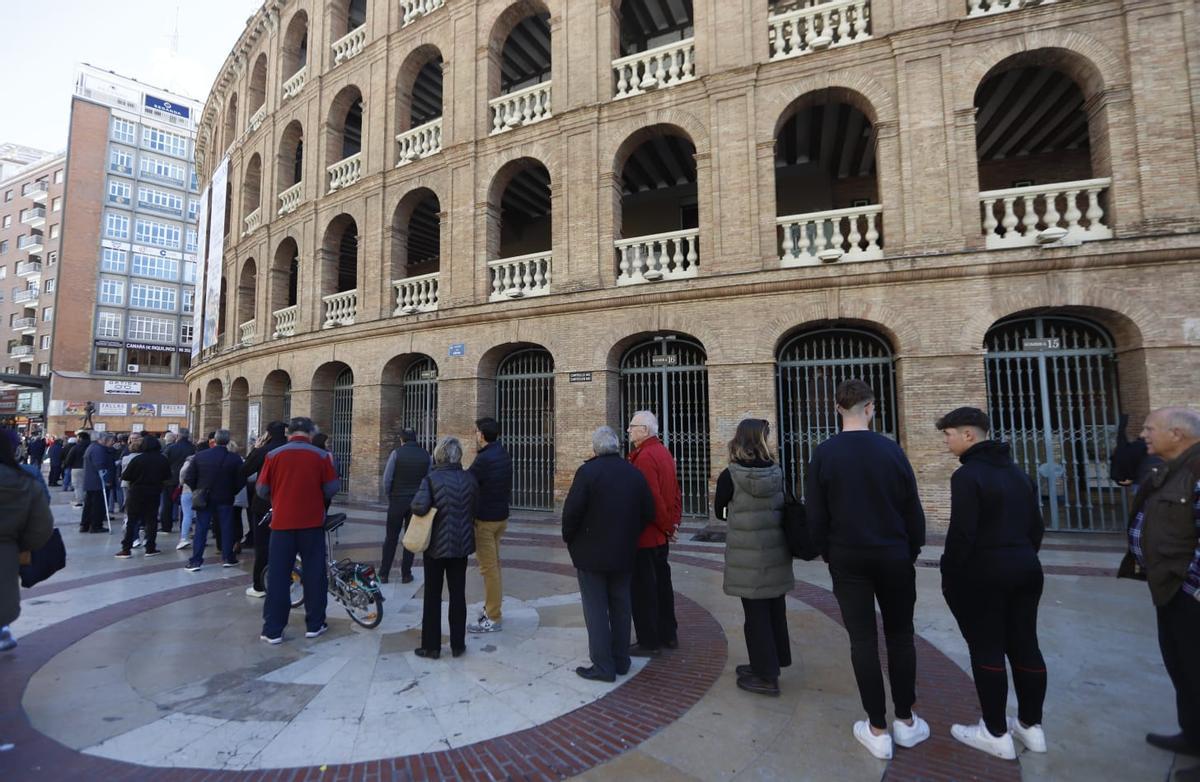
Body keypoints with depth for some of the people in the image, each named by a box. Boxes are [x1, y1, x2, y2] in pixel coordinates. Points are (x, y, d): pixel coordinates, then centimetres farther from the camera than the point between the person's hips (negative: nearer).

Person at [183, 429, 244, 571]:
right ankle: (227, 558, 13)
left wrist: (197, 492, 12)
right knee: (226, 528, 8)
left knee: (200, 529, 7)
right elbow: (240, 480, -8)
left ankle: (195, 561, 8)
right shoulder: (235, 458, -12)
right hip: (225, 499, -1)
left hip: (204, 499, 2)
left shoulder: (200, 456, -6)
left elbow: (190, 478, -2)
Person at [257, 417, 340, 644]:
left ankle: (273, 630, 13)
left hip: (282, 522, 1)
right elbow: (332, 489, -5)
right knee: (314, 574, 10)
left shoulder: (274, 455, -3)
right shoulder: (321, 456, -5)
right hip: (312, 523, 0)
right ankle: (314, 625, 17)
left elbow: (261, 490, 2)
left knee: (278, 576, 8)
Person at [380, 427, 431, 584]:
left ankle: (384, 574, 13)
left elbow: (387, 479, -7)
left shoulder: (397, 453, -7)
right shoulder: (425, 455, 0)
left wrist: (390, 495, 7)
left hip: (397, 501, -1)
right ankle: (406, 574, 13)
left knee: (391, 538, 9)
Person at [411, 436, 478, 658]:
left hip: (436, 545, -3)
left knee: (433, 595, 10)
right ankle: (458, 644, 20)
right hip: (461, 544, 3)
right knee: (458, 594, 12)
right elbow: (475, 509, 3)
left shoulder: (432, 479, -14)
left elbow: (419, 507, -26)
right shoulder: (469, 479, -4)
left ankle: (431, 646, 19)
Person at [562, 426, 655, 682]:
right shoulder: (635, 473, 0)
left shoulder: (588, 471, -16)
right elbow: (648, 513, 4)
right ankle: (621, 660, 26)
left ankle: (603, 665, 9)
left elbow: (572, 510, -18)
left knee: (596, 608, 5)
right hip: (624, 553, 5)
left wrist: (569, 538, -2)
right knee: (620, 606, 16)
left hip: (591, 552, -5)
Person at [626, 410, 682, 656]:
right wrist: (673, 522, 10)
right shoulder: (663, 452, 10)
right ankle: (667, 634, 30)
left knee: (643, 589, 2)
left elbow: (652, 498, -24)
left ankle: (649, 642, 11)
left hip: (644, 536, -10)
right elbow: (675, 491, 13)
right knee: (662, 583, 18)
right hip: (662, 535, 10)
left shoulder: (644, 456, -20)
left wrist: (667, 525, -12)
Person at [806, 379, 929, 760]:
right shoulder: (891, 449, -6)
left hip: (848, 558, -1)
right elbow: (913, 509, -1)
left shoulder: (824, 453, -7)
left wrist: (828, 553, 9)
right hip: (893, 556, 1)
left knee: (863, 640, 6)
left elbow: (815, 515, -6)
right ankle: (905, 721, 26)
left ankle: (877, 730, 14)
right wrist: (913, 551, 13)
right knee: (900, 636, 15)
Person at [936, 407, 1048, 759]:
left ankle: (996, 734, 12)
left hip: (982, 574, -8)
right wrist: (1023, 558, 22)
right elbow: (1036, 525, 14)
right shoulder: (1017, 472, 10)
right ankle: (1031, 726, 27)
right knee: (1025, 646, 15)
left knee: (987, 650, 2)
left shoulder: (967, 475, -17)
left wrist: (948, 575, -9)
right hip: (1025, 569, 8)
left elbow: (961, 534, -19)